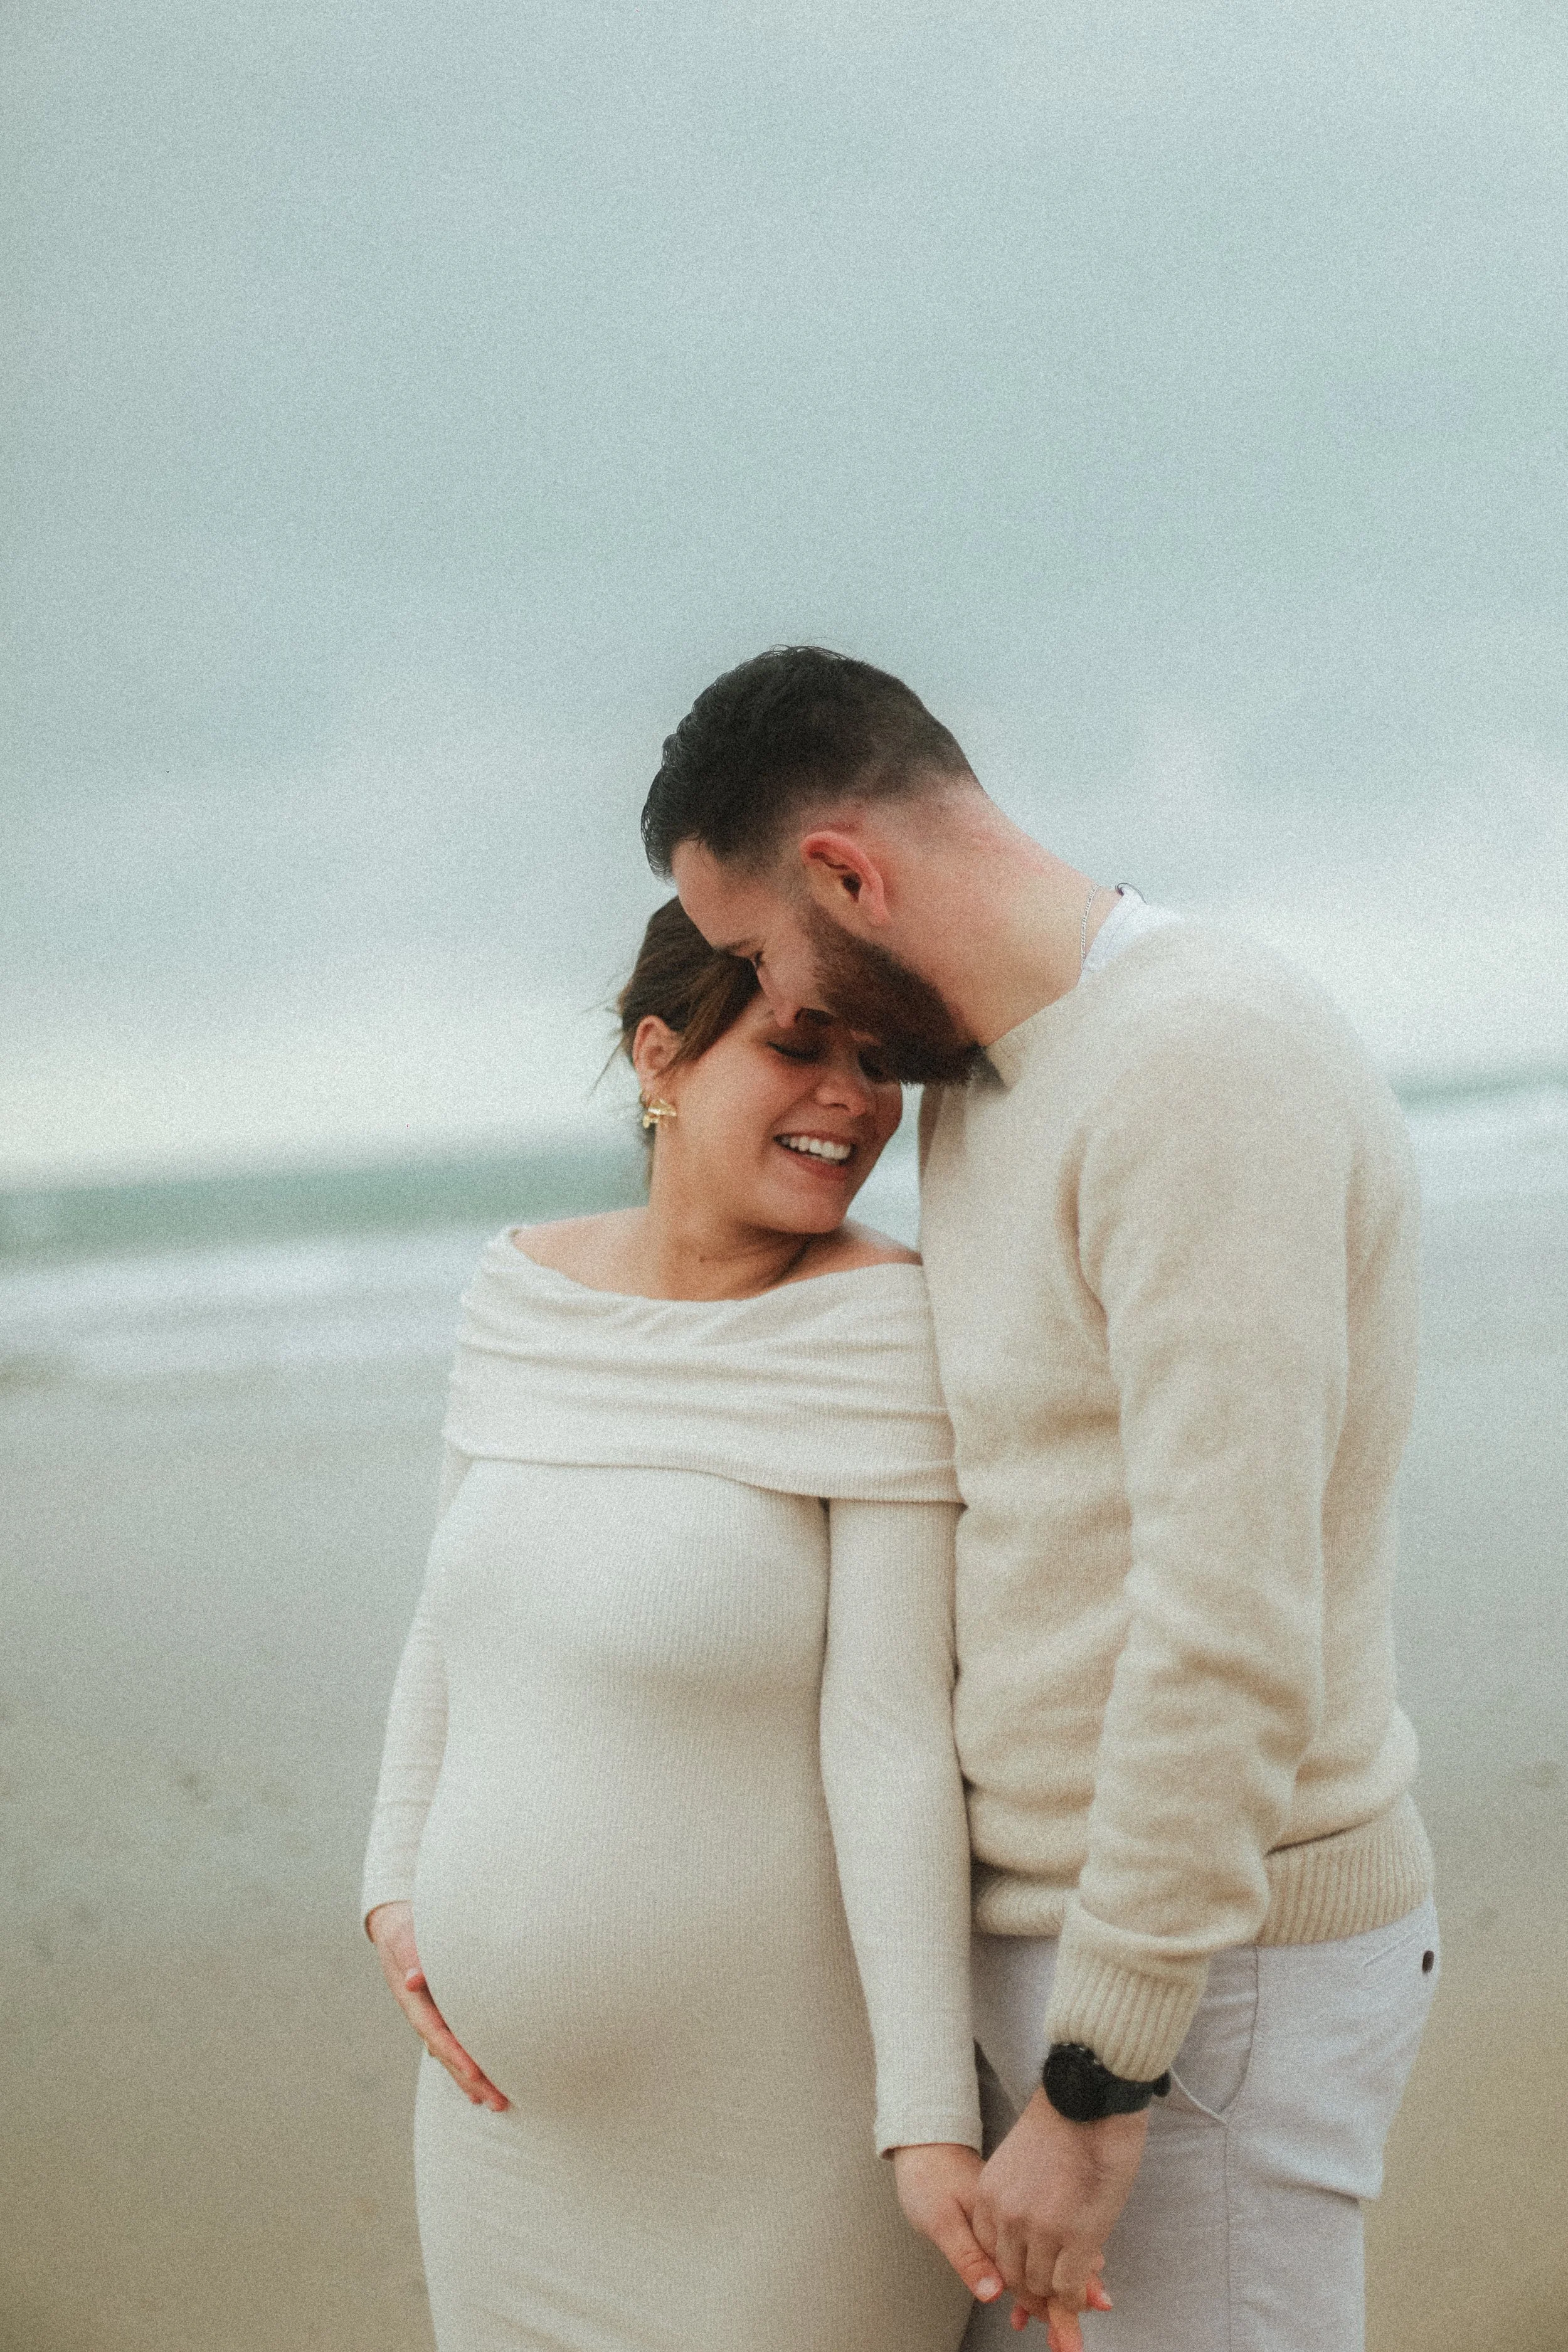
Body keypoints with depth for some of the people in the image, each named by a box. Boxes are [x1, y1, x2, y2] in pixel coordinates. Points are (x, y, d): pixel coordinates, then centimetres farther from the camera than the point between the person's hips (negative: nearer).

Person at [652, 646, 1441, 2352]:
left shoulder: (1211, 1071, -24)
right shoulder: (991, 1088, 10)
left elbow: (1233, 1627, -28)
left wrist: (1092, 2095, -25)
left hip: (1205, 1969, -10)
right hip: (1056, 1918, 10)